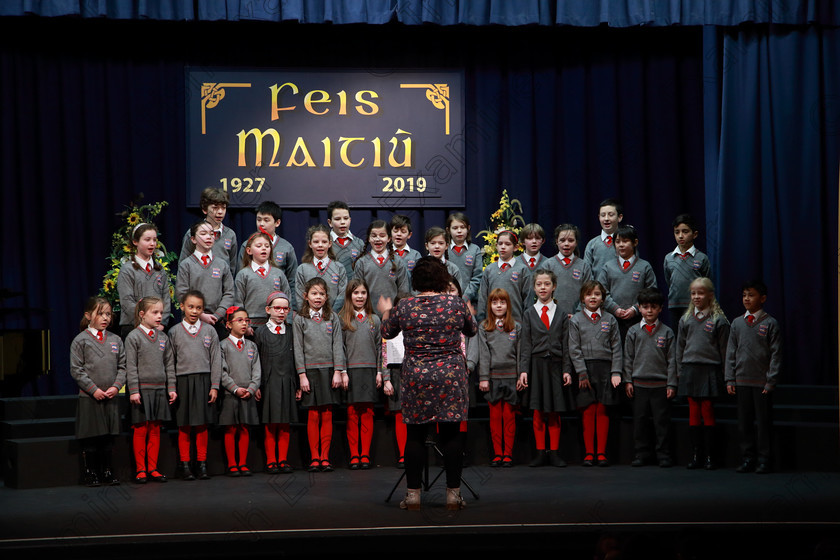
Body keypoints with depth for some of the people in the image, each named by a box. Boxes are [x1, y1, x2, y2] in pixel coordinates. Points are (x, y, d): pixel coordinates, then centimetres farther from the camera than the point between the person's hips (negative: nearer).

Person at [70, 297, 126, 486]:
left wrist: (116, 386, -7)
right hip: (89, 398, -4)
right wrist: (94, 389, -13)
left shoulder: (116, 340, 9)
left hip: (111, 398, 4)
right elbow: (76, 369, -7)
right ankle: (90, 473, 11)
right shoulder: (81, 340, -3)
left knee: (109, 437, 8)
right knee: (90, 439, 1)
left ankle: (106, 471, 19)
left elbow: (122, 367, 9)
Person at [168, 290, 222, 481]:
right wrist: (172, 388, -2)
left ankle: (202, 463, 12)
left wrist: (214, 386, 0)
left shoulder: (209, 331, 6)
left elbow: (216, 360, 6)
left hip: (204, 381, 1)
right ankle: (184, 464, 10)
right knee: (184, 426, 3)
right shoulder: (174, 332, 4)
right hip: (183, 381, -1)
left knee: (203, 425, 4)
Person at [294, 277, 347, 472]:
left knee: (327, 415, 0)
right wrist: (302, 375, -5)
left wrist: (338, 372, -3)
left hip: (329, 370, 1)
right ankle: (314, 457, 5)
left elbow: (338, 346, 5)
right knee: (313, 415, -2)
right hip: (310, 370, -1)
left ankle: (325, 457, 5)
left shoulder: (333, 318, 8)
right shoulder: (300, 319, 4)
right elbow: (298, 348, 2)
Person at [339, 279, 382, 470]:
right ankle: (354, 455, 2)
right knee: (352, 414, -1)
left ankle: (365, 454, 5)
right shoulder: (342, 319, 4)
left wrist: (379, 372, 4)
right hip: (350, 370, -2)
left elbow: (379, 347, 11)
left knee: (367, 413, 2)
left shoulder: (375, 320, 11)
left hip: (369, 371, 2)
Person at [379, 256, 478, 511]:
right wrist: (470, 311, 37)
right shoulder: (457, 304, -3)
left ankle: (413, 494, 9)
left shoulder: (404, 307, -2)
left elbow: (387, 332, 16)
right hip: (450, 375, 0)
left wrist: (386, 312, 36)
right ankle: (453, 494, 7)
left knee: (415, 435, 7)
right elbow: (472, 330, 15)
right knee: (451, 434, 5)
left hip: (415, 377, 0)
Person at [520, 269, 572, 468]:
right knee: (538, 412, 0)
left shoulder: (561, 314, 8)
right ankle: (540, 452, 6)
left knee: (555, 413, 2)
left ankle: (554, 453, 8)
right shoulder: (529, 314, 7)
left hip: (555, 365, 0)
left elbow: (566, 345, 6)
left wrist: (567, 370, -2)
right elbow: (526, 345, 3)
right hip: (537, 364, 0)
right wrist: (524, 371, -5)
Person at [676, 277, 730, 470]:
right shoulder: (685, 319, 10)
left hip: (710, 370, -3)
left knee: (708, 412, -2)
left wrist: (724, 375, -1)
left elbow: (724, 349, 1)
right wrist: (680, 372, 10)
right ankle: (696, 454, 9)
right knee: (694, 412, 4)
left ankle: (709, 456, 3)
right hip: (690, 369, 3)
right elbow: (680, 347, 14)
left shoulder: (718, 320, -1)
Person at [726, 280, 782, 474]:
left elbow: (776, 355, -3)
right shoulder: (737, 323, 10)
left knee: (763, 422, 0)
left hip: (762, 382, -4)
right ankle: (747, 459, 15)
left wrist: (771, 382, -9)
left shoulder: (770, 323, -1)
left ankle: (763, 460, 7)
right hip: (742, 381, 4)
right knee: (744, 422, 7)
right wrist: (730, 380, 5)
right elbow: (731, 352, 12)